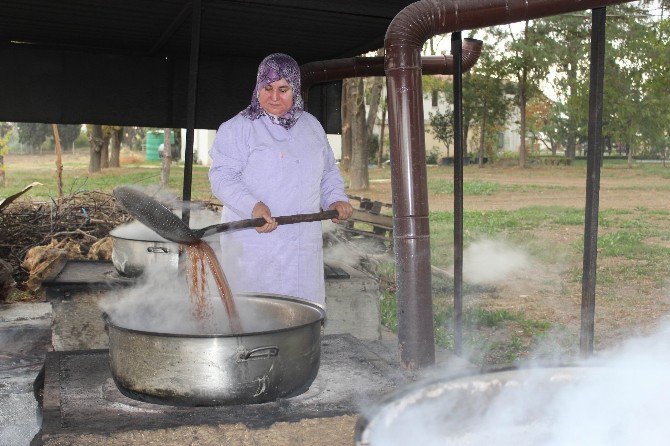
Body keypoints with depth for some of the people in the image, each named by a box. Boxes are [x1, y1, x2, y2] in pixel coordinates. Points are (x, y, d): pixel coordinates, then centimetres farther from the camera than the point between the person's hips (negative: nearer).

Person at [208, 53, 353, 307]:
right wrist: (252, 206, -25)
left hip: (305, 246, 5)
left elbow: (328, 172, 26)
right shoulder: (237, 128, 0)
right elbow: (222, 176, -9)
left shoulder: (312, 126, 17)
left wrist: (336, 199, 7)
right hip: (253, 245, -4)